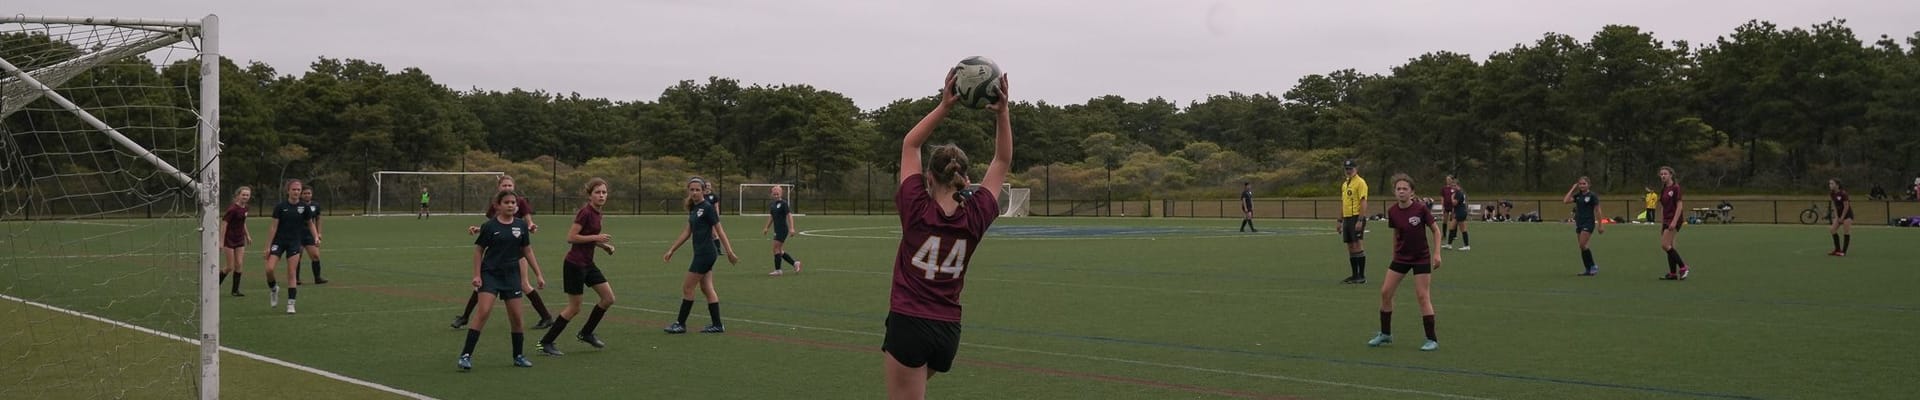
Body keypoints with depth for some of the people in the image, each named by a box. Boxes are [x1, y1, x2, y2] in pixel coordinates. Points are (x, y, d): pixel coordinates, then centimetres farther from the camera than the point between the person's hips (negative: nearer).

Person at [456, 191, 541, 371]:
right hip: (490, 274, -4)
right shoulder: (489, 226, -7)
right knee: (484, 312, -16)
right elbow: (478, 250, 0)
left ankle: (518, 356, 21)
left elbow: (527, 251, 11)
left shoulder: (521, 226, 3)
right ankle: (466, 355, -13)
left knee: (516, 317, 4)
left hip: (512, 275, 4)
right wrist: (476, 275, -7)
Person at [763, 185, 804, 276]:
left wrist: (791, 228, -21)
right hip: (777, 230, 8)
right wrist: (766, 228, 19)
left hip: (783, 230, -8)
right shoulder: (773, 205, 13)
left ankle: (777, 270, -3)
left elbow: (789, 215, -14)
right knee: (780, 251, 9)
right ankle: (795, 263, 20)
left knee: (776, 249, -9)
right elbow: (771, 217, 23)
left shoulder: (783, 204, -10)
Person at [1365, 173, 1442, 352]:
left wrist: (1436, 253, -12)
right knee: (1385, 292, 1)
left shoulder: (1421, 208, -16)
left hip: (1421, 257, -5)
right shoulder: (1392, 211, -5)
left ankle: (1432, 340, 1)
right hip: (1401, 257, 5)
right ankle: (1385, 334, 18)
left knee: (1423, 296, -9)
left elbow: (1435, 230, -6)